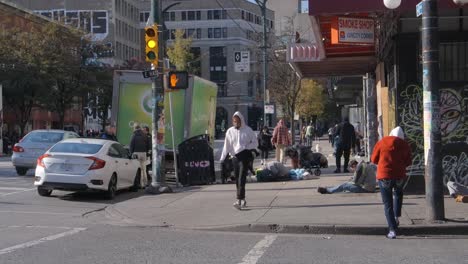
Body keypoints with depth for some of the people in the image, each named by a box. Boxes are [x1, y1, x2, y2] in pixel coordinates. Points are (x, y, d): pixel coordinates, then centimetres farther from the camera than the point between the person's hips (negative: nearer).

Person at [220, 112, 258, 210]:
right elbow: (226, 146, 10)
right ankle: (243, 200, 18)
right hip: (235, 157, 4)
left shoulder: (248, 130, 0)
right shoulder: (230, 131, 8)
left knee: (242, 178, -15)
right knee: (237, 179, 7)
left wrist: (246, 147, -13)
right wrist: (222, 158, 4)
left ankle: (239, 200, -21)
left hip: (245, 155, -4)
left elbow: (255, 143, 4)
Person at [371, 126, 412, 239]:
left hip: (384, 176, -2)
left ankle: (392, 230, -3)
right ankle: (396, 217, 20)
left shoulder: (382, 142, 0)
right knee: (398, 194, 33)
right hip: (400, 176, 2)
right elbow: (408, 162, 9)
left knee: (388, 204, 4)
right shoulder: (405, 145, 4)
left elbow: (374, 159, 5)